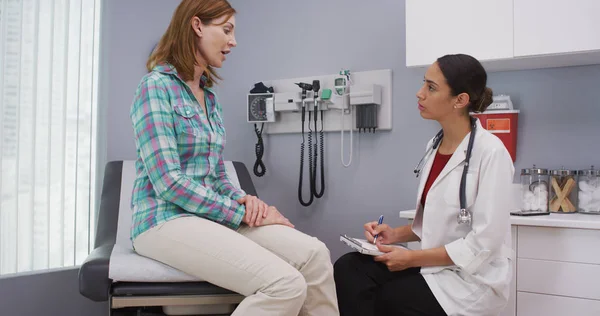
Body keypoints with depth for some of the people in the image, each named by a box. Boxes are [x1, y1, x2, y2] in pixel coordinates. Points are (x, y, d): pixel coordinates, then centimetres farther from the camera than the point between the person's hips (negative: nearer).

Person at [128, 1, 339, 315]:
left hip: (209, 214, 8)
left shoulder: (209, 96, 16)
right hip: (165, 219, -8)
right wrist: (241, 212, -15)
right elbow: (168, 183, -18)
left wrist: (242, 198, -3)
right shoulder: (156, 86, -9)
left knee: (313, 254, -16)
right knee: (286, 284, -27)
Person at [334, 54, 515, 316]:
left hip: (472, 279, -6)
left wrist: (412, 258, -17)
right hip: (435, 267, 6)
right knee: (348, 268, -14)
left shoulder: (490, 152, -17)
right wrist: (397, 234, -2)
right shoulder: (435, 146, 6)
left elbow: (483, 243, -20)